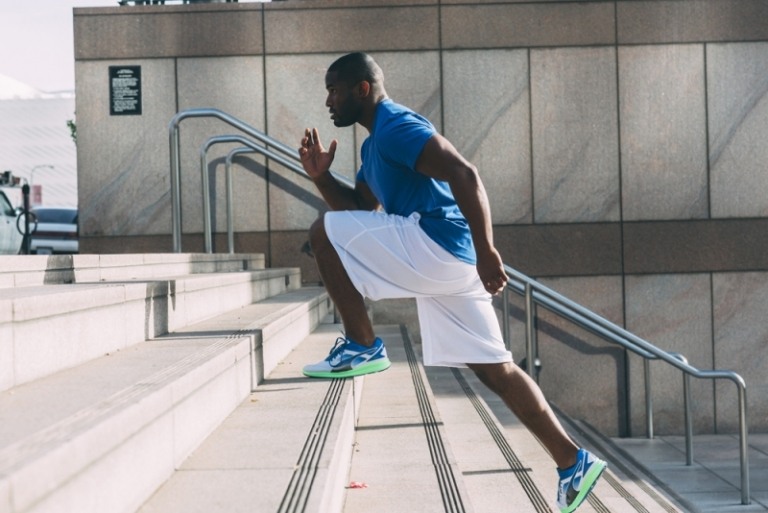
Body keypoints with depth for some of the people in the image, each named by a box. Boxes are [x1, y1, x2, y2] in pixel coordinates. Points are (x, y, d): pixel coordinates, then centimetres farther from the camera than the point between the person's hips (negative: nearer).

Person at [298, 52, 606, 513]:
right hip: (446, 262, 10)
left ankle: (363, 348, -4)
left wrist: (486, 251, -27)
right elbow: (360, 214, 28)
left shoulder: (396, 126, -9)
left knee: (324, 233, -7)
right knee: (495, 369, 10)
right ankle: (574, 462, 12)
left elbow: (464, 175, -21)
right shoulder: (375, 143, 23)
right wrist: (322, 177, 13)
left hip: (435, 244, -10)